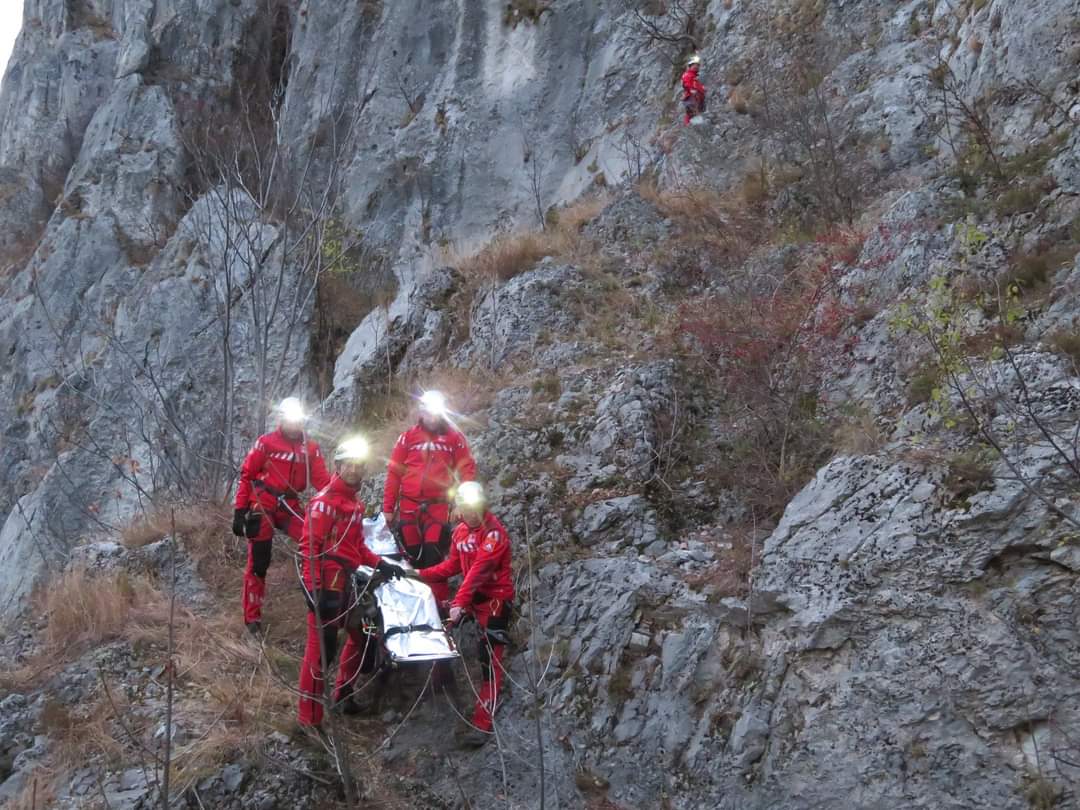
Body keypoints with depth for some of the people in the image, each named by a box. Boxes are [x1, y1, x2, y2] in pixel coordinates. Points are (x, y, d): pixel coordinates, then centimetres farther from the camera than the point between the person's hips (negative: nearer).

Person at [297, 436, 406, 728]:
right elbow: (309, 547, -17)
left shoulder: (355, 503, 15)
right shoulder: (324, 502, -13)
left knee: (362, 635, 21)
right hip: (328, 585, -9)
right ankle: (310, 716, 1)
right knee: (321, 647, -6)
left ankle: (344, 692, 39)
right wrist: (314, 589, -22)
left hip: (350, 582, 9)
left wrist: (380, 564, 11)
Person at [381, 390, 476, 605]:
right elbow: (394, 473, 6)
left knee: (434, 555, -10)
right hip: (409, 506, 2)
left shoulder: (454, 438, 5)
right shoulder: (408, 437, 6)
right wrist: (388, 507, 3)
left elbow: (467, 471, 5)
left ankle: (441, 601, -4)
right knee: (414, 554, 6)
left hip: (438, 506, -2)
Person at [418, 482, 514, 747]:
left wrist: (460, 602, -36)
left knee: (490, 661, -10)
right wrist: (422, 575, 5)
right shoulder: (461, 531, 7)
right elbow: (453, 564, 14)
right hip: (473, 596, 8)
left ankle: (483, 724, -12)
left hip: (495, 599, -8)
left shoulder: (494, 532, -19)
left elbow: (478, 570, -29)